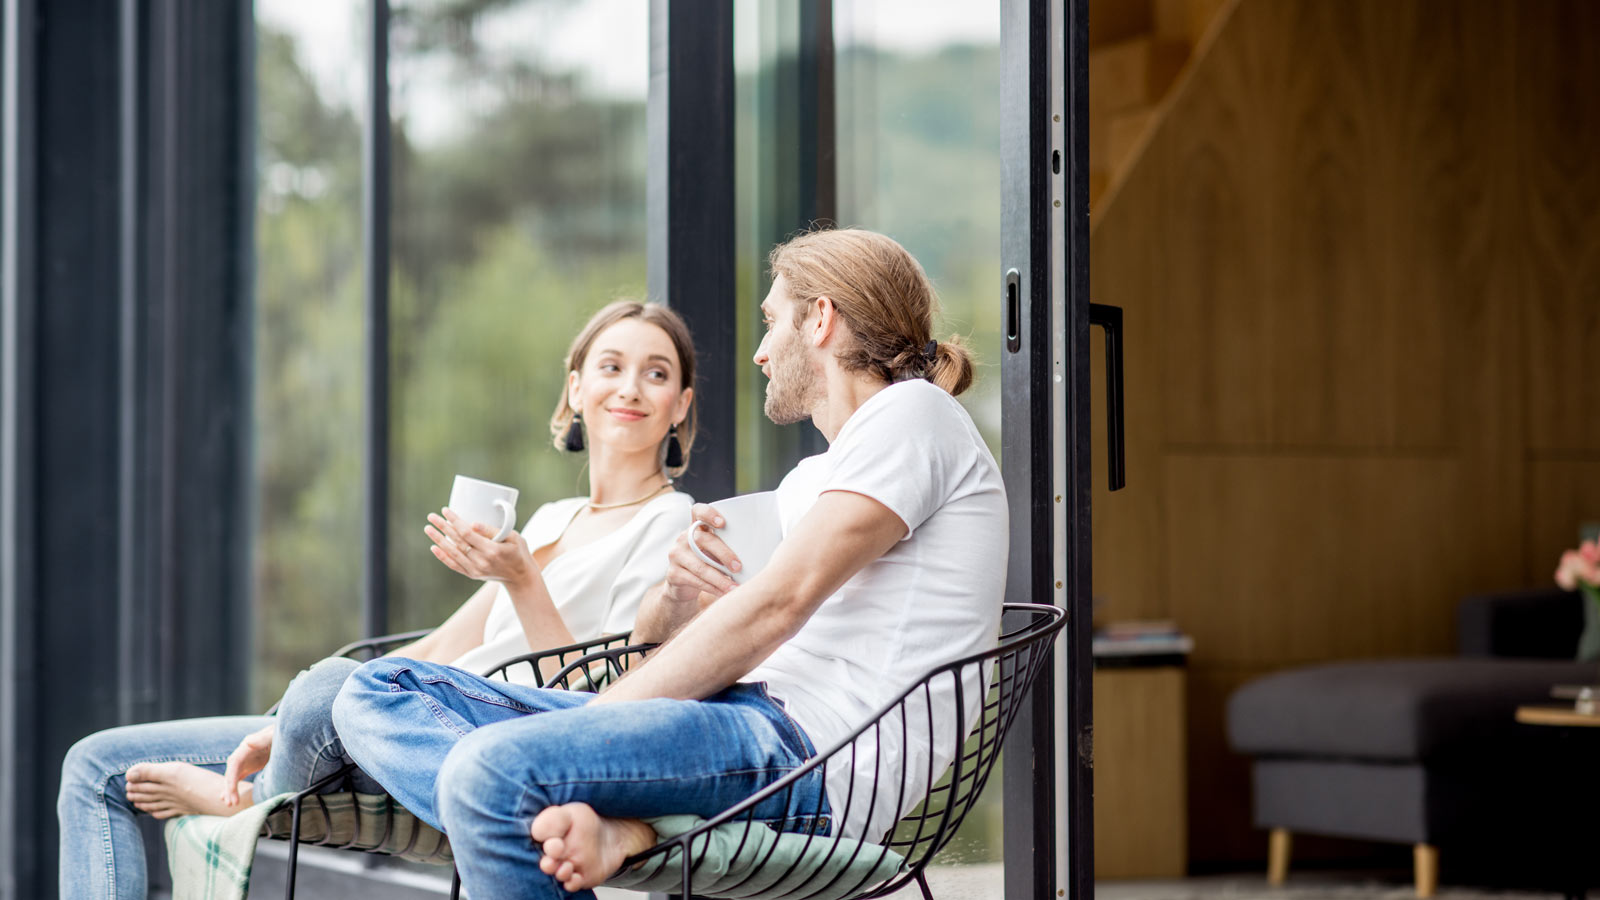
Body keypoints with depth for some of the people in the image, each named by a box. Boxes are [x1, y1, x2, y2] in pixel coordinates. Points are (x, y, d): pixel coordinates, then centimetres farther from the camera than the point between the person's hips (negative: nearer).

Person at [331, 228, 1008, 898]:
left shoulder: (914, 413, 1)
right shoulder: (811, 479, 31)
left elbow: (774, 608, -11)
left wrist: (596, 717, -9)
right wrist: (681, 597, 1)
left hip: (821, 750, -11)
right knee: (377, 691, 0)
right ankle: (601, 828, -25)